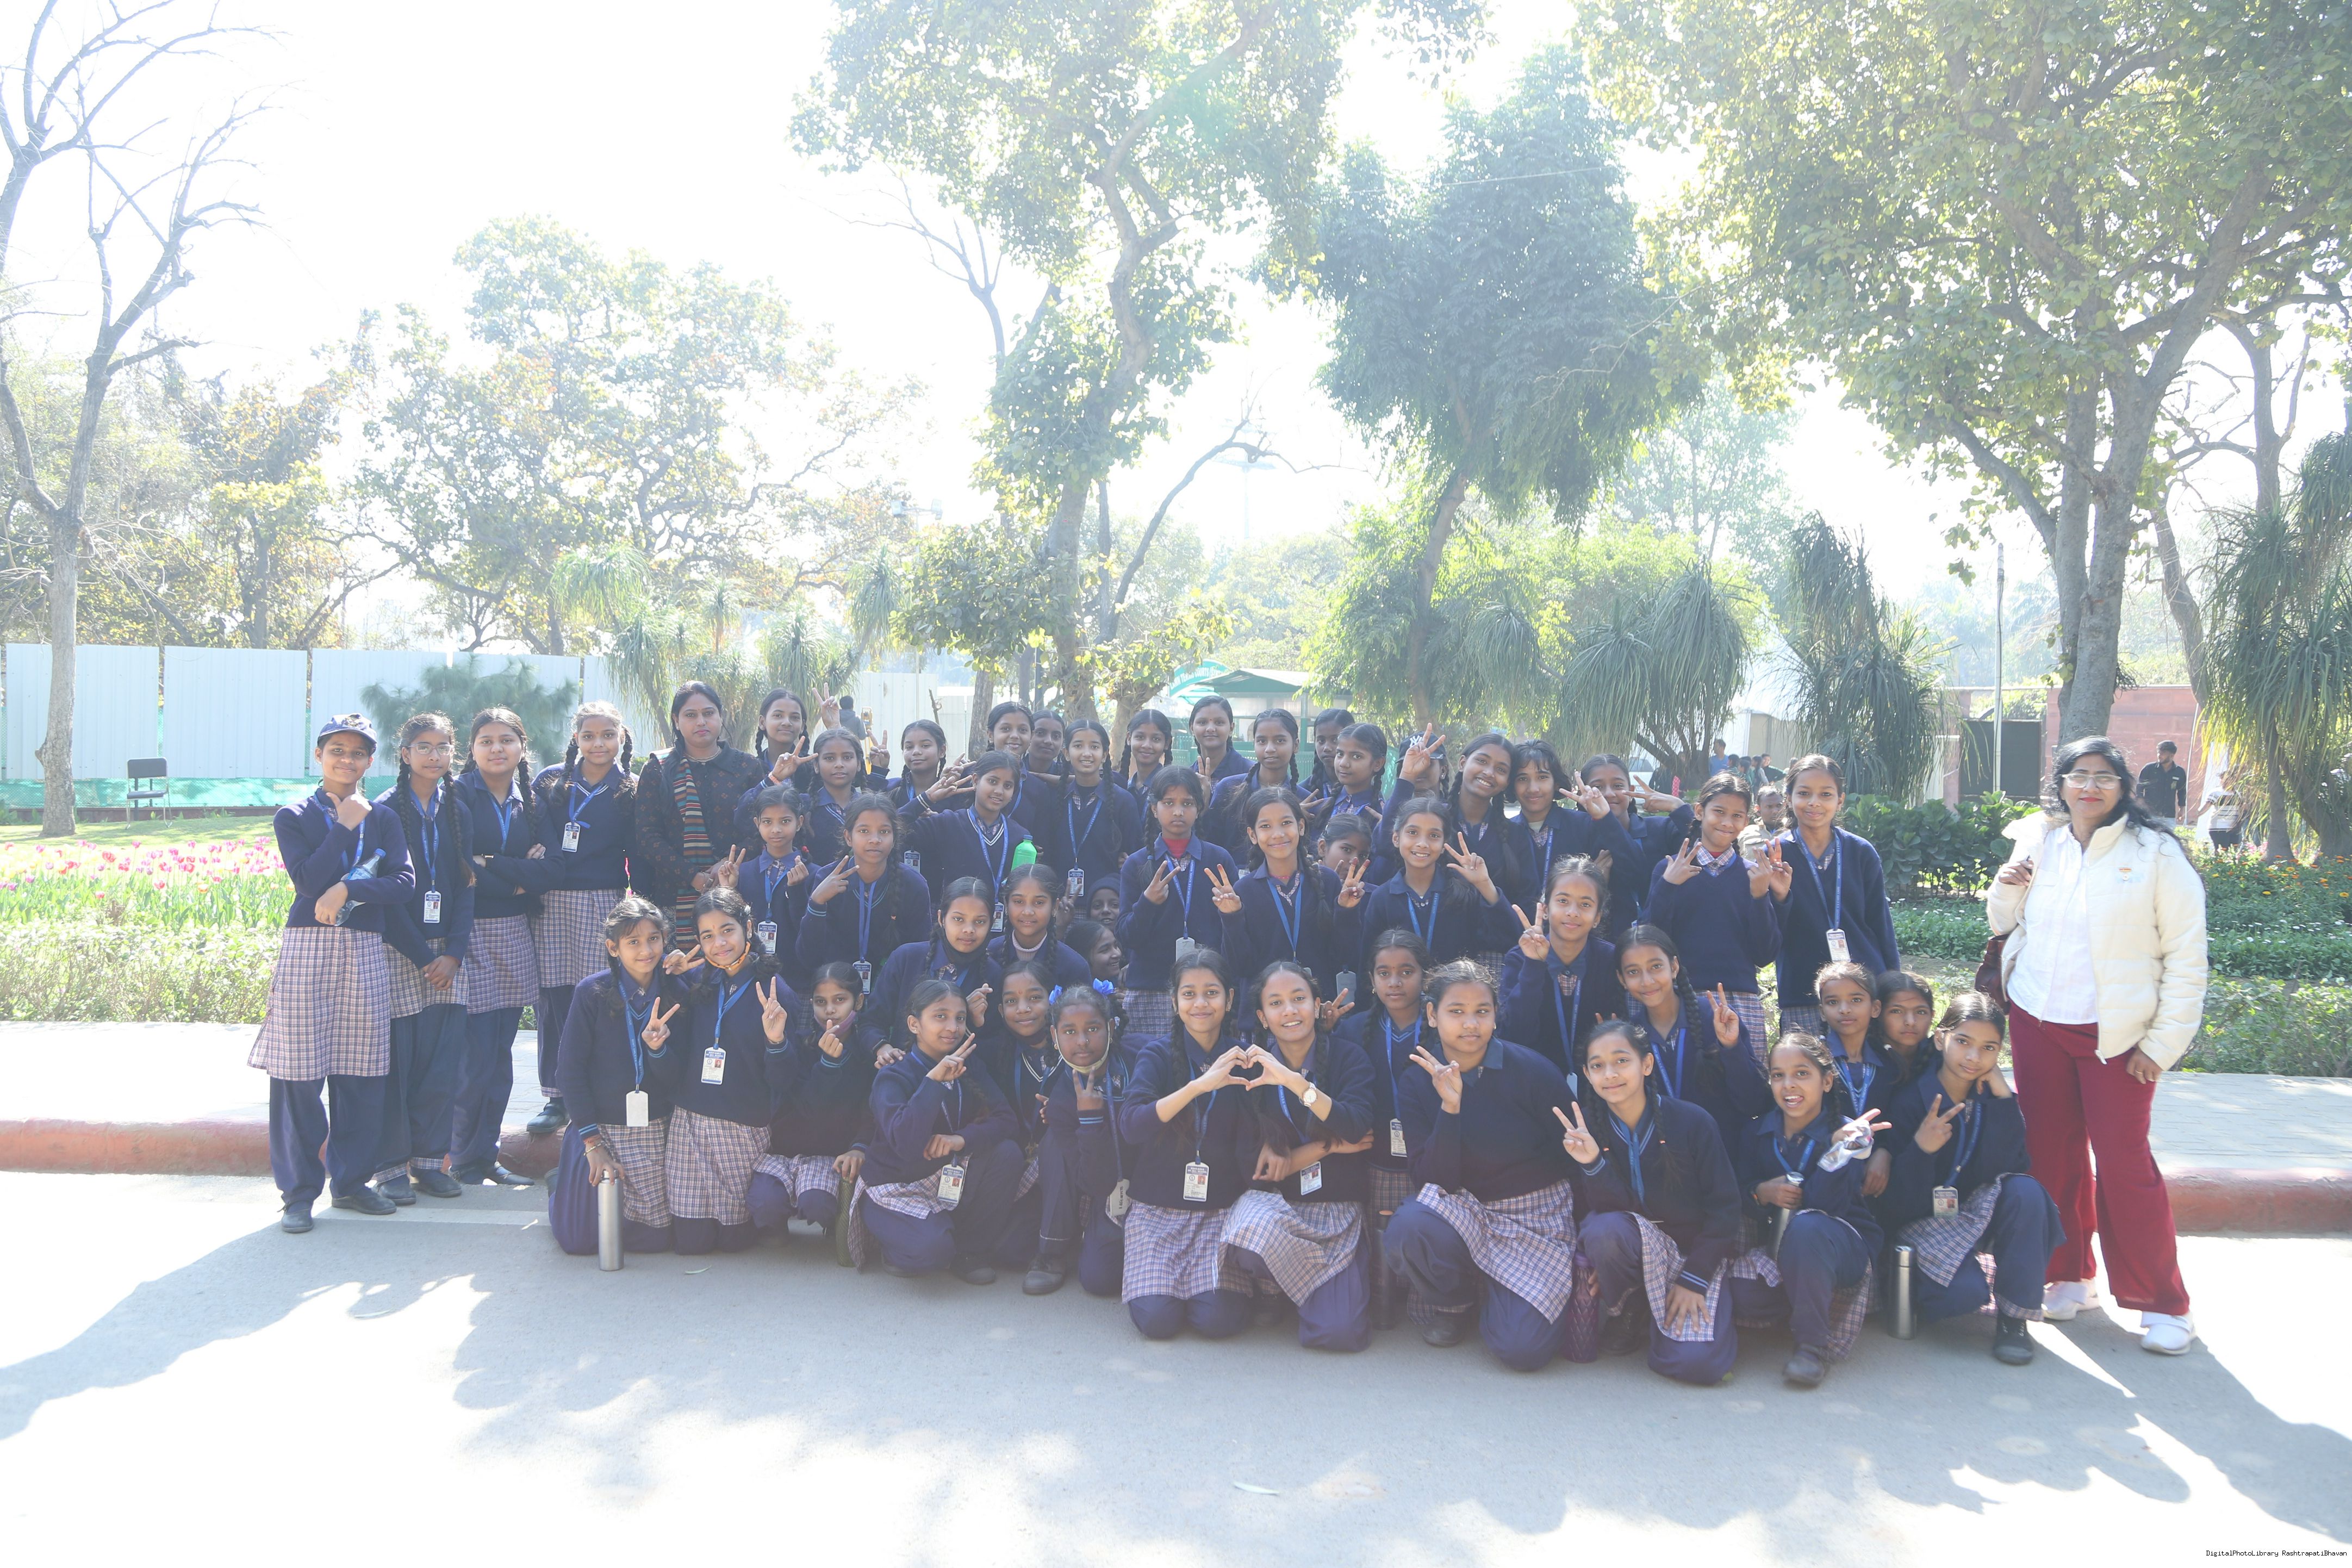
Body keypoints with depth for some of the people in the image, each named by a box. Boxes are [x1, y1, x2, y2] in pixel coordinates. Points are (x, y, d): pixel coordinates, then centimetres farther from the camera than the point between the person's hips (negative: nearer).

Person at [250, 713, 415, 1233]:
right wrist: (346, 826, -6)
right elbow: (307, 878, -10)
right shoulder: (294, 817, 5)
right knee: (299, 1074, -3)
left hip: (364, 952, 2)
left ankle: (352, 1180, 18)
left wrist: (347, 890, -14)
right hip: (307, 949, -2)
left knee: (362, 1074, 4)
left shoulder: (384, 818, 12)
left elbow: (403, 882, -2)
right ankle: (299, 1192, 7)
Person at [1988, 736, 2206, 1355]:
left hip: (2115, 1036, -4)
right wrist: (2005, 889, -2)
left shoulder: (2155, 853, -6)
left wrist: (2163, 1043, -9)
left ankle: (2163, 1303, 9)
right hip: (2038, 1024, 4)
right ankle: (2069, 1274, 24)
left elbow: (2186, 955, -6)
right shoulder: (2036, 843, 7)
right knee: (2052, 1154, 9)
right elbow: (2006, 925, 20)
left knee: (2124, 1163, -4)